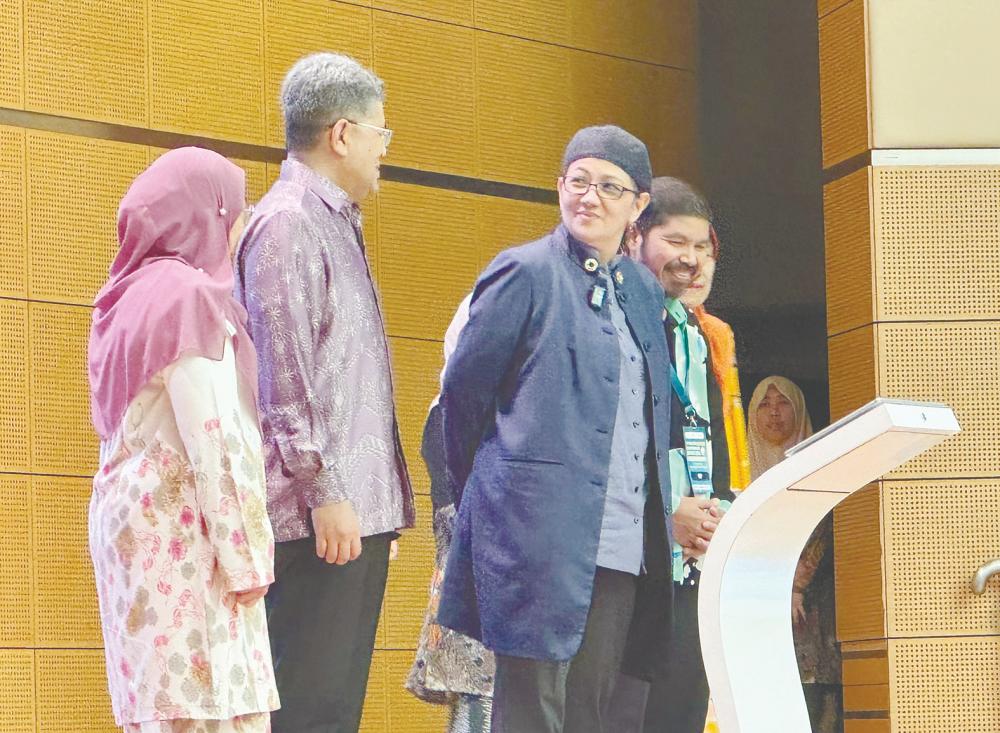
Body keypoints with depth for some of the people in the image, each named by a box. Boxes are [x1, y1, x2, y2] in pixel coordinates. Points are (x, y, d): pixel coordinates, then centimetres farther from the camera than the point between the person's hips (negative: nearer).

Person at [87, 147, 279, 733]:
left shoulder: (133, 293, 16)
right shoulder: (188, 293, -10)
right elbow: (213, 437, -16)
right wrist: (245, 557, -15)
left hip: (133, 515, 9)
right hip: (182, 526, -9)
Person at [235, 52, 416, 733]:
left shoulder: (338, 224, 20)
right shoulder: (288, 222, -8)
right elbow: (286, 375, -15)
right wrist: (325, 492, -18)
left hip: (356, 510, 10)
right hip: (322, 516, -10)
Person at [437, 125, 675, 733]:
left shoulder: (644, 289, 18)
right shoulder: (525, 272, -2)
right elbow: (462, 391, 1)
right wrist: (481, 493, 8)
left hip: (622, 546, 6)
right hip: (540, 533, -6)